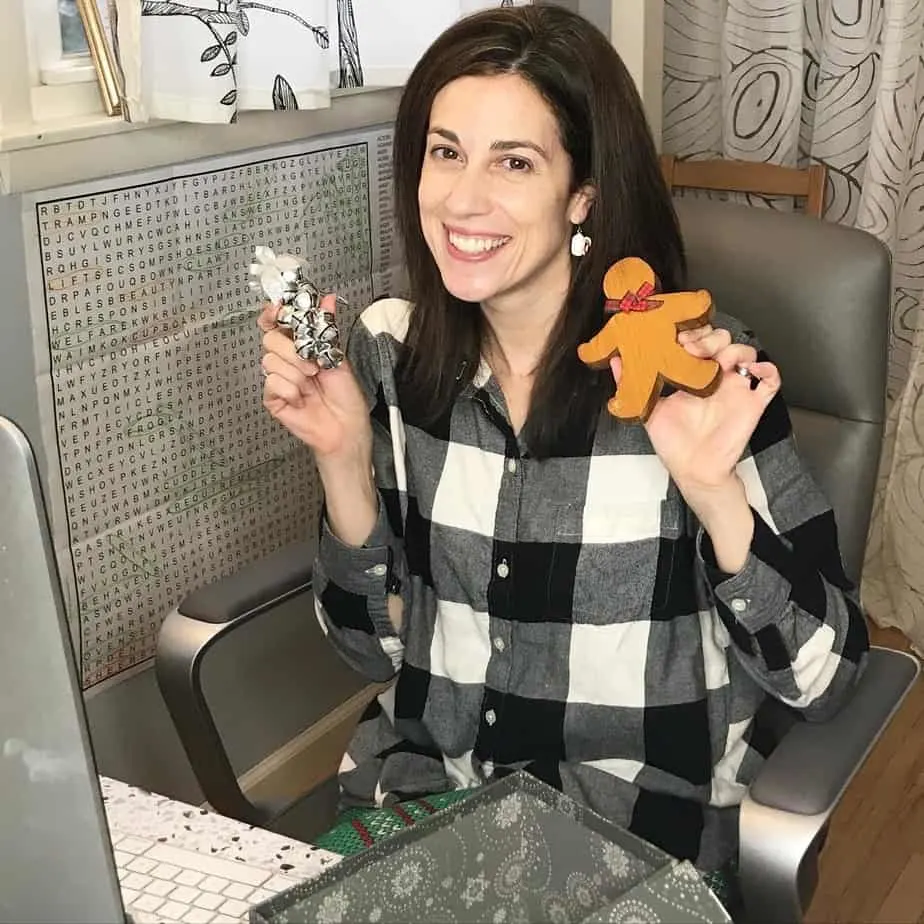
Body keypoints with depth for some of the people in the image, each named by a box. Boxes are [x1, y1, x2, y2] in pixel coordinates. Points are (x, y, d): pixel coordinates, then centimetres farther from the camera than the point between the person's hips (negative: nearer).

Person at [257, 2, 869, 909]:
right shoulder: (391, 348, -4)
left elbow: (822, 674, -12)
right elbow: (374, 645, 0)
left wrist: (714, 493, -26)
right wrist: (343, 458, -14)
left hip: (637, 821, -3)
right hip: (418, 785, 3)